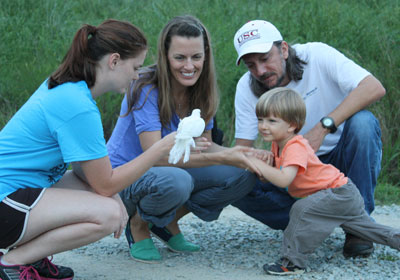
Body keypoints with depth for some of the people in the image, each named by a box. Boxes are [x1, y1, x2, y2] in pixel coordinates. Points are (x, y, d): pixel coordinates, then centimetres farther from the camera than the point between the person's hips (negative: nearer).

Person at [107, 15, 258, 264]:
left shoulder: (201, 90, -2)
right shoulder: (146, 89, -23)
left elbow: (205, 145, -2)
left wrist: (234, 153, -25)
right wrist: (222, 158, -36)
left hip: (172, 168, 7)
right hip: (124, 175, -7)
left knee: (244, 175, -11)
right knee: (176, 181, -39)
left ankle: (169, 222, 5)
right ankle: (138, 225, -6)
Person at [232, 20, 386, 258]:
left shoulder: (316, 55, -18)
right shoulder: (247, 88, -8)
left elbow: (374, 88, -31)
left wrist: (323, 127, -40)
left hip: (342, 158, -2)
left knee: (362, 122, -34)